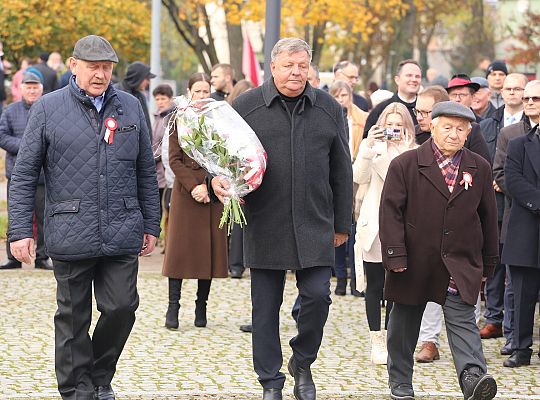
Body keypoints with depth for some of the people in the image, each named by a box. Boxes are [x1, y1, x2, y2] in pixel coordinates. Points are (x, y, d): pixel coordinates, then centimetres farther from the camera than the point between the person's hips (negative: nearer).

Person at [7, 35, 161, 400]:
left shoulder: (130, 107, 10)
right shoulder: (48, 109, 1)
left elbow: (146, 173, 15)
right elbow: (24, 175, 1)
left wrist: (151, 225, 13)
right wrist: (20, 230, -5)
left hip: (122, 234, 2)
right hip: (71, 235, -2)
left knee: (122, 307, -1)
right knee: (73, 317, 5)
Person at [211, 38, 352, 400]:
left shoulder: (328, 108, 7)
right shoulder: (247, 106, 1)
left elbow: (341, 171, 11)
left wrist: (342, 223, 11)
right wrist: (217, 178, -15)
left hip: (314, 227, 1)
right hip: (265, 226, -1)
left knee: (317, 296, -6)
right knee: (266, 307, 5)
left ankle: (302, 363, 20)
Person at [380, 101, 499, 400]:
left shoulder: (479, 168, 6)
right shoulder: (405, 165, -3)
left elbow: (488, 216, 12)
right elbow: (391, 211, -6)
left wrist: (487, 262, 13)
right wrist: (396, 255, -12)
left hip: (460, 263, 1)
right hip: (414, 263, 0)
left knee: (462, 320, -13)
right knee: (404, 323, 10)